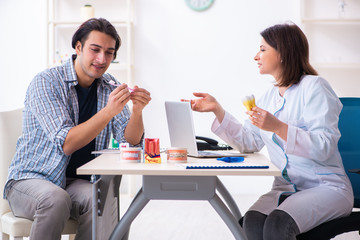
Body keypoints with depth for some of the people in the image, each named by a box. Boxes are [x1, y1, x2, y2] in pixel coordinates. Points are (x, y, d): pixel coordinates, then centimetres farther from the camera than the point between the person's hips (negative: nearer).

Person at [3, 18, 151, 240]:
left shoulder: (109, 87, 5)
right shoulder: (45, 82, -12)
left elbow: (130, 142, 0)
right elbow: (66, 144, -22)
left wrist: (137, 110, -20)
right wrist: (108, 111, -32)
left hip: (78, 183, 4)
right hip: (30, 179, -3)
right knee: (55, 199, -36)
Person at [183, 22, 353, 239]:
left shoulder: (314, 87, -7)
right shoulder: (270, 96, 16)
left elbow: (324, 147, -17)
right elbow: (249, 141, 11)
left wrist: (278, 127, -27)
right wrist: (217, 110, 5)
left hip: (326, 187, -5)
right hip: (286, 188, 5)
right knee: (253, 222, -27)